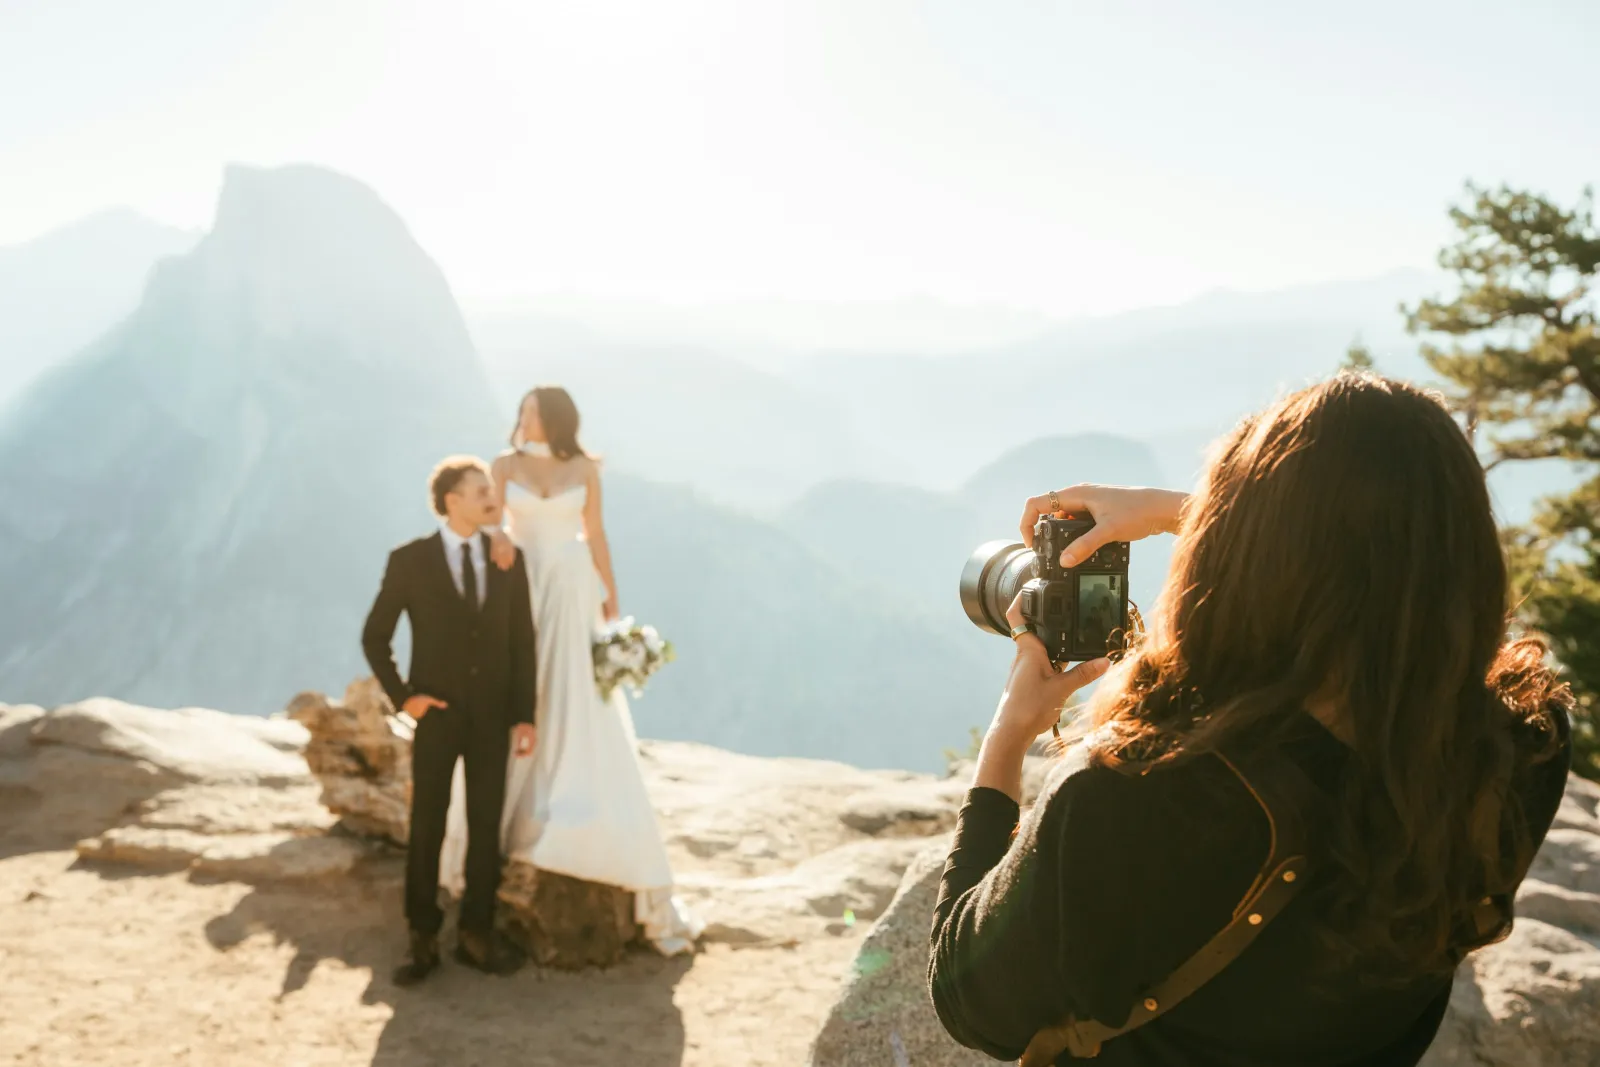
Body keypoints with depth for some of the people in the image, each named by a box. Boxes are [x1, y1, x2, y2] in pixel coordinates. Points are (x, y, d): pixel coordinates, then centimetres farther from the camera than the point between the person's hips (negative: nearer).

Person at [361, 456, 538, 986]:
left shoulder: (509, 559, 0)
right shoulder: (410, 560, -7)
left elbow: (522, 644, 2)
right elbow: (374, 636, 1)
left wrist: (525, 716, -1)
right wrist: (402, 696, -7)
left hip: (492, 715, 2)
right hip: (437, 715, -2)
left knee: (486, 827, 8)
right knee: (427, 828, 6)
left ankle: (477, 936, 21)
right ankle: (423, 941, 19)